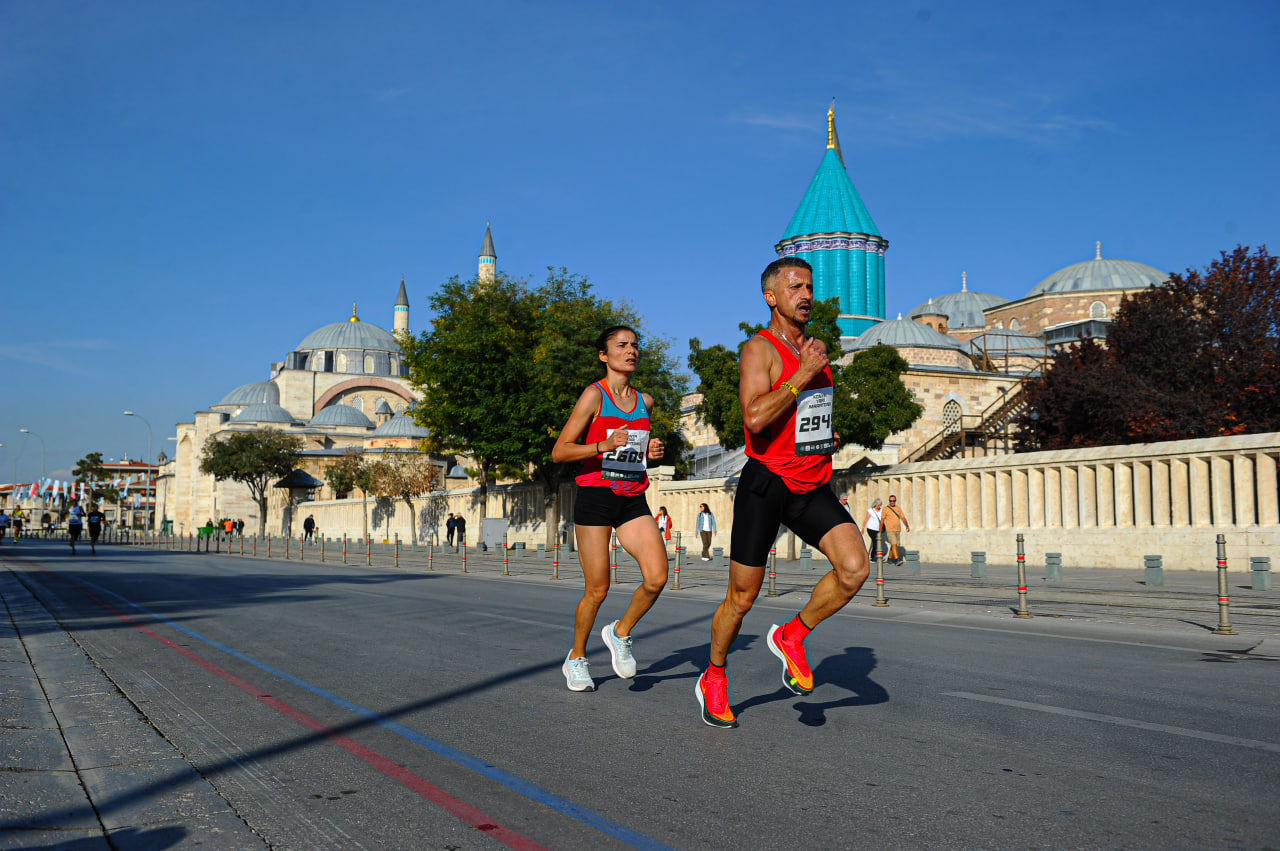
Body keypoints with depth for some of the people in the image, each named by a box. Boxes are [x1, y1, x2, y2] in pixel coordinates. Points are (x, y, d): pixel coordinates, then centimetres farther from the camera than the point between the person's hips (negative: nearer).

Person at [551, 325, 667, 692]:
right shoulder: (594, 396, -6)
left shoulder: (644, 401, 11)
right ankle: (576, 659, 24)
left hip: (633, 500, 5)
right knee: (597, 590, 0)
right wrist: (604, 446, -23)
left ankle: (620, 633, 13)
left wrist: (650, 450, 6)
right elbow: (559, 451, -10)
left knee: (657, 576, -13)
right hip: (595, 497, -5)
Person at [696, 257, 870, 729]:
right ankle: (713, 678, 28)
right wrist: (803, 374, -21)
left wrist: (826, 434, 15)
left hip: (814, 485, 6)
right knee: (741, 598, 4)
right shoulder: (759, 349, -10)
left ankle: (791, 637, 7)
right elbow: (755, 417, -26)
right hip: (766, 482, -6)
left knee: (854, 569, -16)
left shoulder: (814, 351, 15)